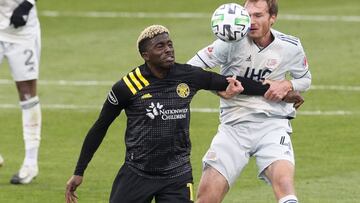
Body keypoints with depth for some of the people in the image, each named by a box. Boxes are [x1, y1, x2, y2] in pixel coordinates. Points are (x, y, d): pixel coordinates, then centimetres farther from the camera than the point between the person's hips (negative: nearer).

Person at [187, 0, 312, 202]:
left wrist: (287, 85, -3)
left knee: (283, 180, -29)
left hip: (273, 123, 0)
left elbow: (305, 79, 17)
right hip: (234, 123, 0)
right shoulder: (233, 41, -7)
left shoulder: (291, 47, 0)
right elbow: (192, 68, -4)